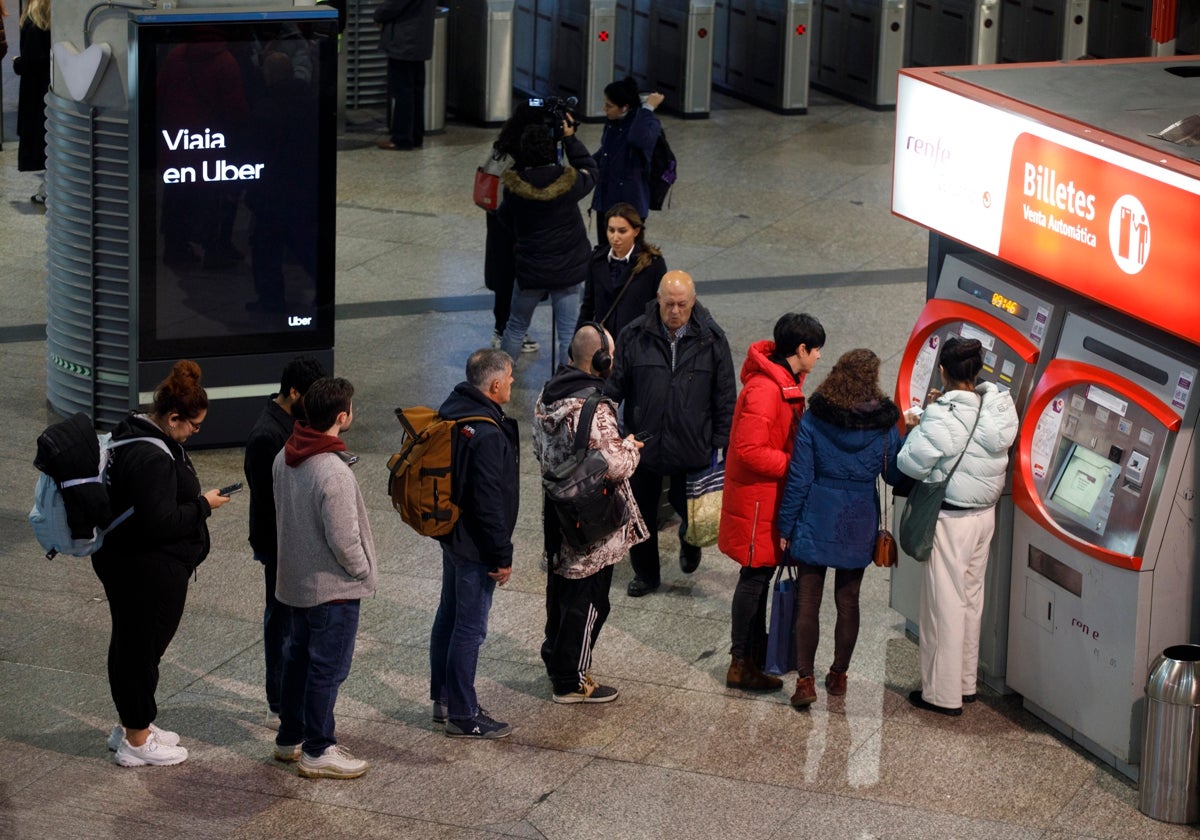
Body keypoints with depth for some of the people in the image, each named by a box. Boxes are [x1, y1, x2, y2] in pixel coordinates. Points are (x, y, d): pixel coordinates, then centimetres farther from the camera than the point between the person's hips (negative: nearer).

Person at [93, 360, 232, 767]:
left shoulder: (134, 434, 7)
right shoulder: (150, 458, -28)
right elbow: (160, 521, -29)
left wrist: (195, 501, 9)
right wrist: (203, 505, -17)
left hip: (124, 561, 11)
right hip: (148, 572, -11)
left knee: (130, 643, 21)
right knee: (144, 646, 2)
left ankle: (129, 726, 36)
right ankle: (137, 741, 14)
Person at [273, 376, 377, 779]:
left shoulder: (284, 459, -1)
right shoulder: (334, 473, -28)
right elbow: (344, 540, -25)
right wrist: (363, 572, -8)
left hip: (295, 578, 9)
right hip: (333, 587, -9)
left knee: (298, 657, 20)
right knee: (328, 668, 3)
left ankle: (290, 738, 32)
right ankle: (318, 751, 12)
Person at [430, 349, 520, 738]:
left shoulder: (452, 408, 2)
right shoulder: (488, 435, -28)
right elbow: (489, 502, -25)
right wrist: (501, 557, -16)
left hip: (451, 532, 10)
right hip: (474, 544, -10)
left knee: (449, 616, 20)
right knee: (470, 627, 0)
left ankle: (443, 698, 34)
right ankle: (462, 715, 10)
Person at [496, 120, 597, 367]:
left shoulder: (514, 187, -13)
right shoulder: (570, 182, -14)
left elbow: (504, 219, 5)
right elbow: (589, 170, 9)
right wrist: (570, 138, 11)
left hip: (530, 268, 1)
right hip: (569, 269, -1)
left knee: (516, 326, 18)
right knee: (569, 332, 6)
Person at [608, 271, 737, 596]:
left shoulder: (711, 339, -7)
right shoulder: (635, 336, -8)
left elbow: (725, 395, -1)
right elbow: (615, 385, 1)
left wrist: (723, 442, -2)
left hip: (693, 447, -1)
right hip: (643, 444, 1)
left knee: (693, 508, 10)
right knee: (641, 513, 13)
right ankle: (645, 574, 33)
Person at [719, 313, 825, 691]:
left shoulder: (784, 382, 8)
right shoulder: (764, 389, -26)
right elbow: (750, 450, -28)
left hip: (772, 495, 10)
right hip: (757, 498, -10)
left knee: (762, 572, 20)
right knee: (756, 575, -1)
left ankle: (756, 647, 33)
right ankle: (741, 664, 7)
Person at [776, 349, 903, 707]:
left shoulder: (812, 421, -11)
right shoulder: (885, 424, -8)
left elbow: (798, 479, -8)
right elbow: (895, 475, 2)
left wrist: (786, 527, 0)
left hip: (816, 522, -2)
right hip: (859, 526, 2)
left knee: (807, 601, 4)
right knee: (848, 601, 15)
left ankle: (805, 679, 2)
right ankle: (838, 675, 25)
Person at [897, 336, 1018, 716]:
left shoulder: (943, 418, -24)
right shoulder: (1000, 408, -3)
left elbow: (911, 464, -21)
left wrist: (916, 428, -4)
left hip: (951, 520, -7)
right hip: (985, 513, 7)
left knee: (945, 602, 3)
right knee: (971, 598, 20)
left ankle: (943, 694, 10)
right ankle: (966, 682, 32)